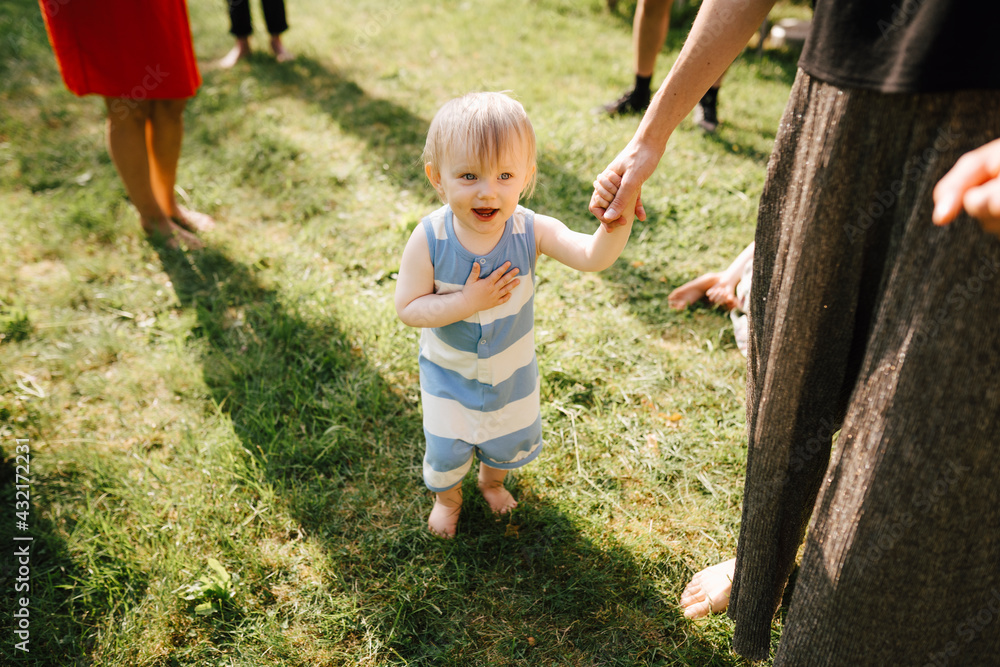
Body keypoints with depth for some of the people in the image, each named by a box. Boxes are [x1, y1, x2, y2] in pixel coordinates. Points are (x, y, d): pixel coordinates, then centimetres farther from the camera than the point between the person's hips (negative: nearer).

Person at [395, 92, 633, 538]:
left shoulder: (531, 231, -27)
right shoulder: (429, 239, -28)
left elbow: (594, 257, -40)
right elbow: (408, 309, -23)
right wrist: (467, 302, -36)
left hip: (512, 368, 2)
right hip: (449, 371, -2)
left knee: (512, 441, 26)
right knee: (446, 449, 18)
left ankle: (492, 479, 62)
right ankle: (447, 497, 54)